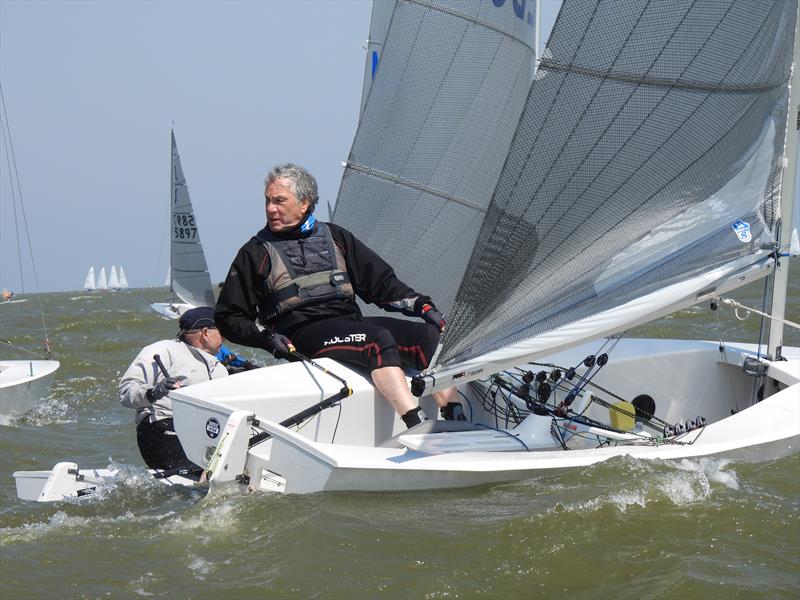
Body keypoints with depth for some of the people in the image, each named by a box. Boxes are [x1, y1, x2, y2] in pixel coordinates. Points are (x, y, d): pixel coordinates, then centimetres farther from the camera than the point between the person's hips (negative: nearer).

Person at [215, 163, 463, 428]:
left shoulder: (335, 237, 21)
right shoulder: (255, 253, 11)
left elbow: (381, 282, 21)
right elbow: (228, 319, 10)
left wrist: (422, 305, 6)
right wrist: (265, 337, -8)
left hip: (350, 321, 5)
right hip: (303, 333, -5)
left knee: (428, 334, -20)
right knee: (378, 340, -33)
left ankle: (457, 423, -33)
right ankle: (418, 428, -45)